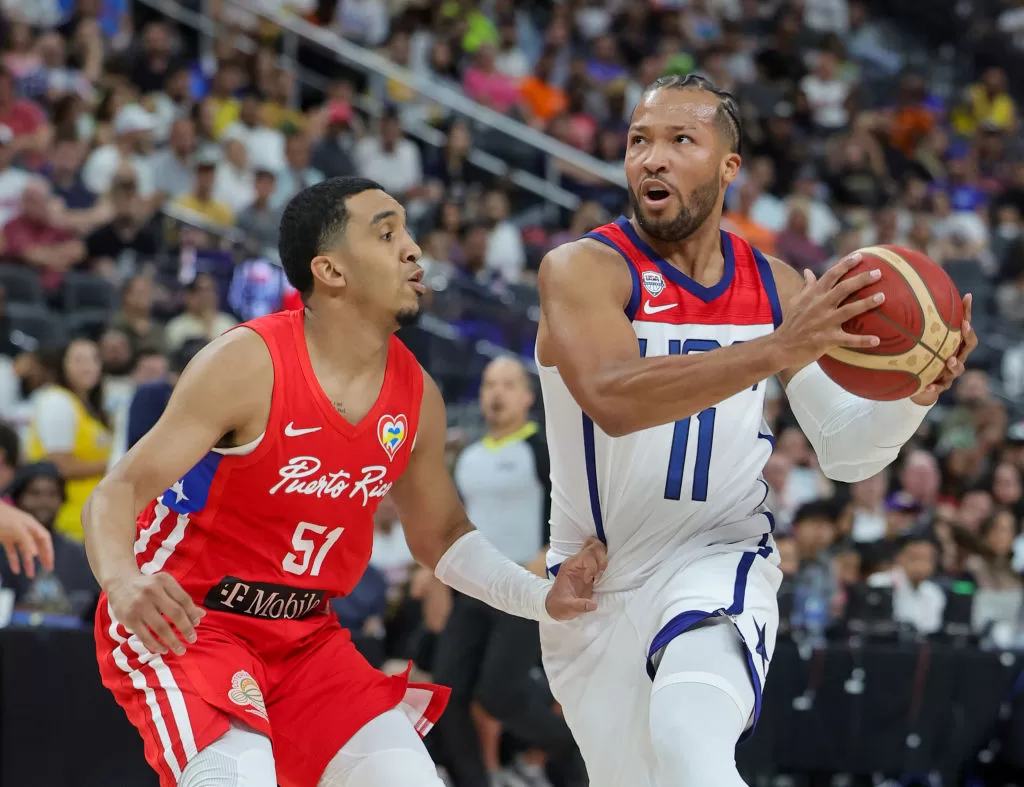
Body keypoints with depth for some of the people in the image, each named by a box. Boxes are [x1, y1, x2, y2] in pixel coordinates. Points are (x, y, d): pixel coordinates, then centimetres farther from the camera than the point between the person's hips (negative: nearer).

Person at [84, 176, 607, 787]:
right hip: (180, 623, -7)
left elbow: (440, 534, 16)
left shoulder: (417, 396, -1)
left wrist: (541, 598, 0)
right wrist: (123, 582, -43)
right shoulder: (248, 363, -20)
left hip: (303, 637, 7)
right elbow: (119, 492, -22)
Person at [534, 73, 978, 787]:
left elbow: (845, 452, 4)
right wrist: (776, 352, -41)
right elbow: (612, 400, -32)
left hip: (719, 559, 0)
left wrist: (916, 389, -18)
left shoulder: (778, 287, 1)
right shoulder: (581, 269, -12)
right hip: (594, 586, 0)